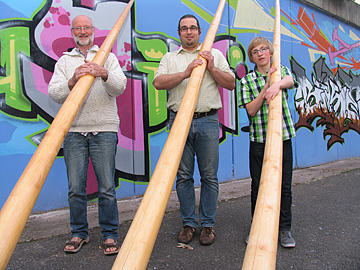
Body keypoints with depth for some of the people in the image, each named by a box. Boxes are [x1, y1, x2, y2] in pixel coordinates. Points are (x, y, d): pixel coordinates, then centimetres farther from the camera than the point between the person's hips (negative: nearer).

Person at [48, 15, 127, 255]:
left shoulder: (108, 58, 14)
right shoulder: (64, 61, 16)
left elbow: (120, 87, -1)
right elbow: (54, 93, 3)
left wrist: (104, 75, -21)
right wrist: (72, 81, -17)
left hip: (104, 129, -1)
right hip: (73, 131, 2)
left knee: (107, 187, -1)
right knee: (76, 188, 4)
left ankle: (110, 235, 12)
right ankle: (79, 233, 21)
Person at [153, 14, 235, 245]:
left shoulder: (215, 54, 15)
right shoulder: (170, 57, 16)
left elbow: (231, 84, 8)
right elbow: (158, 83, -2)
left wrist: (212, 68, -5)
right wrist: (186, 73, -13)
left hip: (208, 121, 0)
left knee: (209, 175, 2)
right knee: (183, 176, 5)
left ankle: (208, 224, 15)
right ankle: (189, 223, 17)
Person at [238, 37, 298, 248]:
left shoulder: (282, 70, 10)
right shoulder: (247, 80, 6)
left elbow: (290, 81, -16)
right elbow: (251, 110, -6)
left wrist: (278, 84, -39)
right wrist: (267, 86, -14)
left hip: (283, 135, 1)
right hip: (258, 138, 0)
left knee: (284, 185, 4)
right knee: (258, 186, 5)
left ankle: (285, 228, 19)